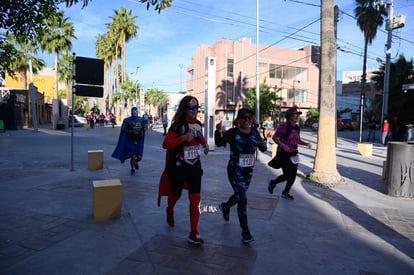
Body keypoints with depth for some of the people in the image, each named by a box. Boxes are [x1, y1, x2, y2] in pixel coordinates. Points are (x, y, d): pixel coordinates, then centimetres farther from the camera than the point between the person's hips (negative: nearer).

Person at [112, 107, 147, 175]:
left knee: (139, 158, 3)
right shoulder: (127, 120, -8)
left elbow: (144, 128, 15)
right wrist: (132, 132, -25)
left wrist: (142, 132, -6)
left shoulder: (141, 119, 4)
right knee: (133, 157, -6)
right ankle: (132, 169, 24)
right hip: (130, 141, -3)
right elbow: (123, 129, -16)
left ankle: (136, 162, 40)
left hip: (139, 141, 3)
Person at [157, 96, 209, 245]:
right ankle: (170, 210, 53)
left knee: (195, 198, -1)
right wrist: (183, 138, -30)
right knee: (176, 194, 16)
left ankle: (193, 233, 8)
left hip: (194, 166, 4)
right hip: (178, 166, -4)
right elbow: (165, 144, -19)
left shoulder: (198, 124, 3)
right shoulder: (178, 125, -14)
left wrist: (205, 144, 3)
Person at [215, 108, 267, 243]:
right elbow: (219, 143, -22)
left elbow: (262, 149, 5)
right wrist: (218, 132, -42)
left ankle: (225, 206, 55)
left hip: (248, 170, 6)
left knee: (239, 195, 23)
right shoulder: (233, 132, -14)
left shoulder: (254, 132, 0)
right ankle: (245, 231, 5)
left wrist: (264, 145, -18)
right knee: (243, 199, -9)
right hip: (235, 170, -6)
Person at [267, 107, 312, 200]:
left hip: (293, 154, 7)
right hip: (284, 154, -7)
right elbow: (274, 137, -12)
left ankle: (286, 192, 27)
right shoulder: (283, 126, -15)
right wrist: (282, 145, -25)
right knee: (287, 175, -6)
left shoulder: (297, 128, 7)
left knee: (293, 176, 8)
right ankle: (273, 183, 23)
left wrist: (306, 144, 3)